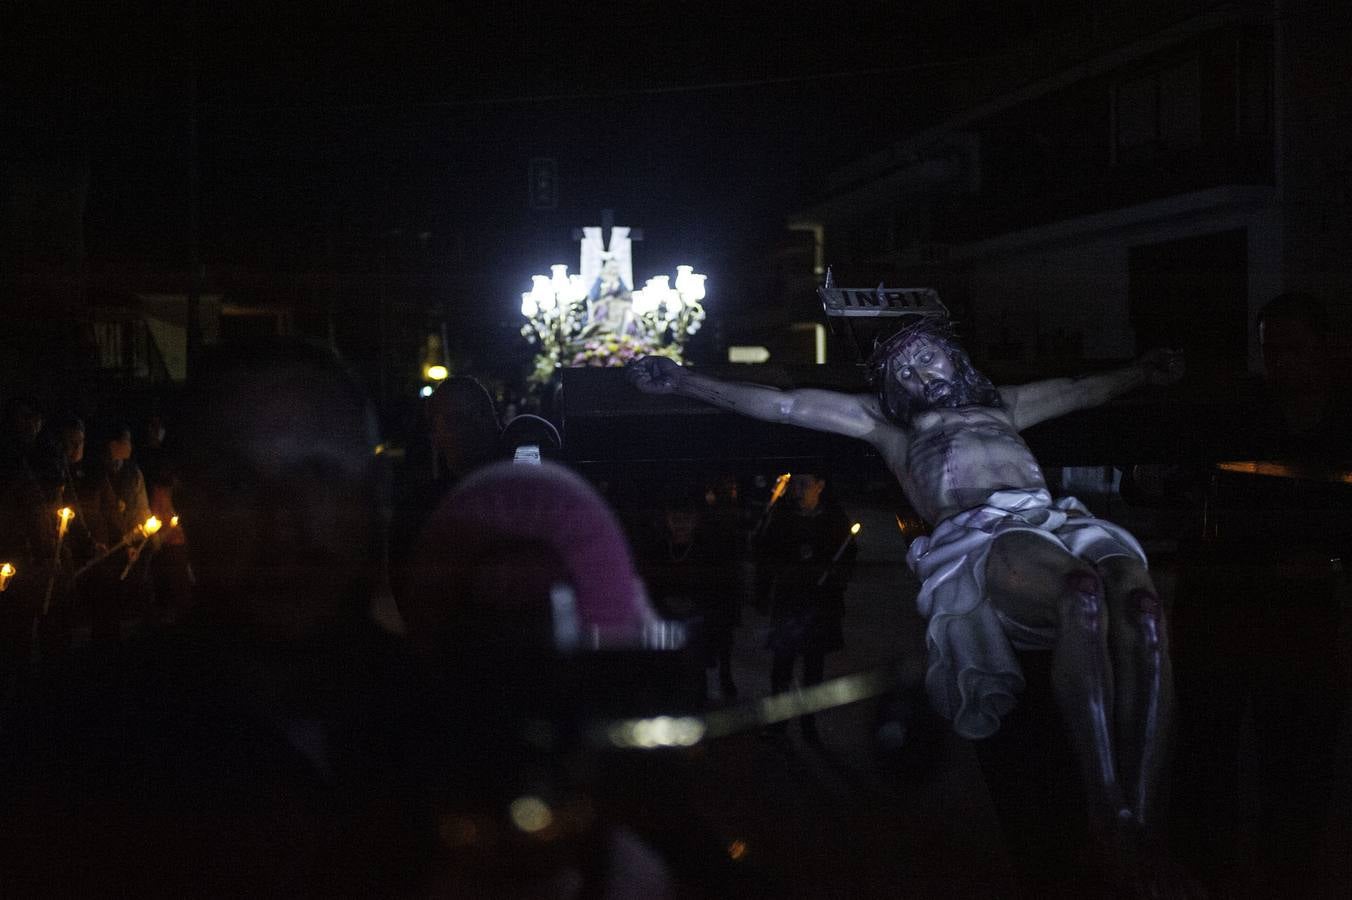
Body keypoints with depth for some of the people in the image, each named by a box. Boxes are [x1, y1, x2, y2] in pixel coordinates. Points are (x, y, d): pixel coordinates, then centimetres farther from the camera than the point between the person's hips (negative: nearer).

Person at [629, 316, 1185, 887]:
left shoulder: (1002, 406, 42)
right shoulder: (888, 422, 33)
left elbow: (1082, 389, 55)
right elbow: (781, 405, 30)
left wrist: (1143, 372, 54)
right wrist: (683, 383, 26)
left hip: (1063, 520, 3)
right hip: (980, 536, -3)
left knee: (1139, 603, -35)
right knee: (1084, 594, -40)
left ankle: (1142, 828, -42)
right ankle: (1105, 821, -40)